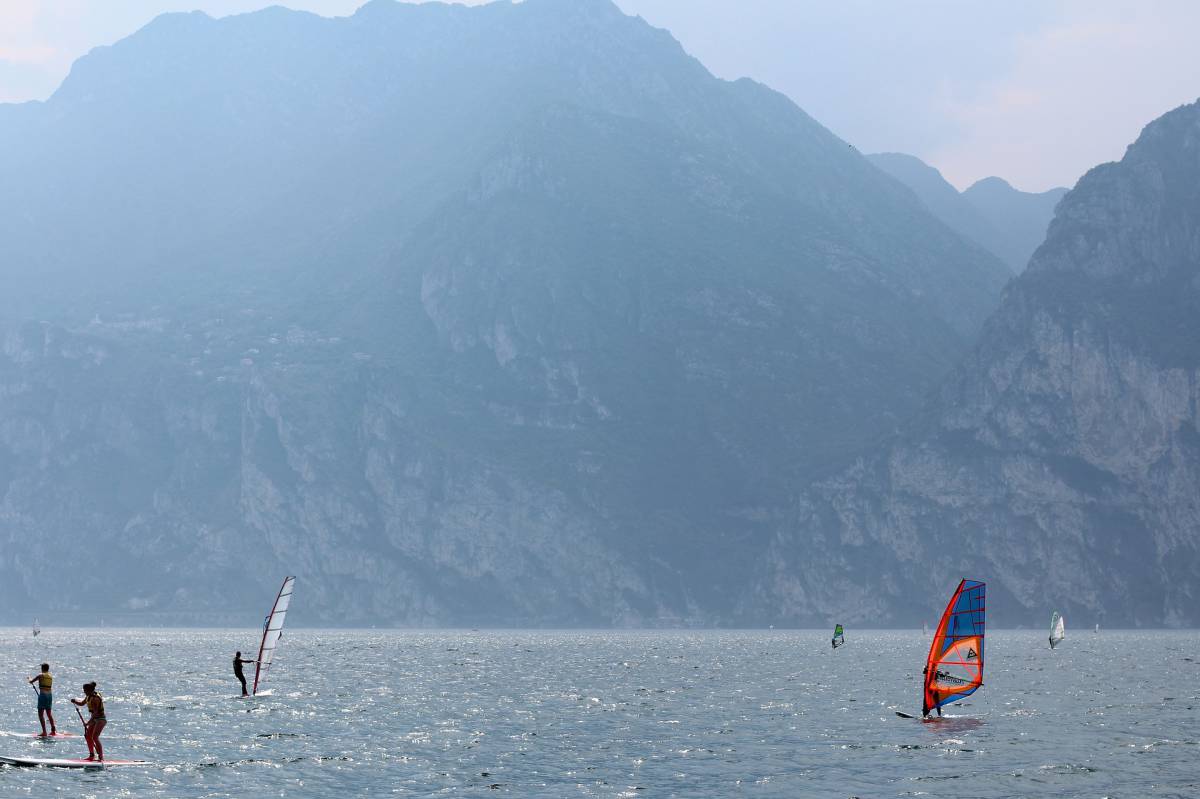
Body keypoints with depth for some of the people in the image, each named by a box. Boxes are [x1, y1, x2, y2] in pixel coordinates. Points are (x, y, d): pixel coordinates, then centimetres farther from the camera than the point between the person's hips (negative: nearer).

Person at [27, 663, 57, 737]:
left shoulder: (41, 675, -6)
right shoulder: (50, 677, 10)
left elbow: (31, 682, 2)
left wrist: (30, 679, 25)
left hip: (43, 694, -6)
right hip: (50, 695, 6)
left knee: (41, 714, -2)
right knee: (49, 714, 17)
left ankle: (44, 731, -10)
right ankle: (53, 730, 16)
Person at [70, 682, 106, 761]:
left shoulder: (95, 698, -23)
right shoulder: (89, 696, 6)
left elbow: (95, 712, -27)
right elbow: (82, 703, 21)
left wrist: (88, 723, -29)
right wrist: (75, 701, 0)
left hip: (100, 719, -10)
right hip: (94, 719, 10)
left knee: (95, 737, -18)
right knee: (88, 736, 10)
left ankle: (101, 756, -18)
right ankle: (92, 755, 20)